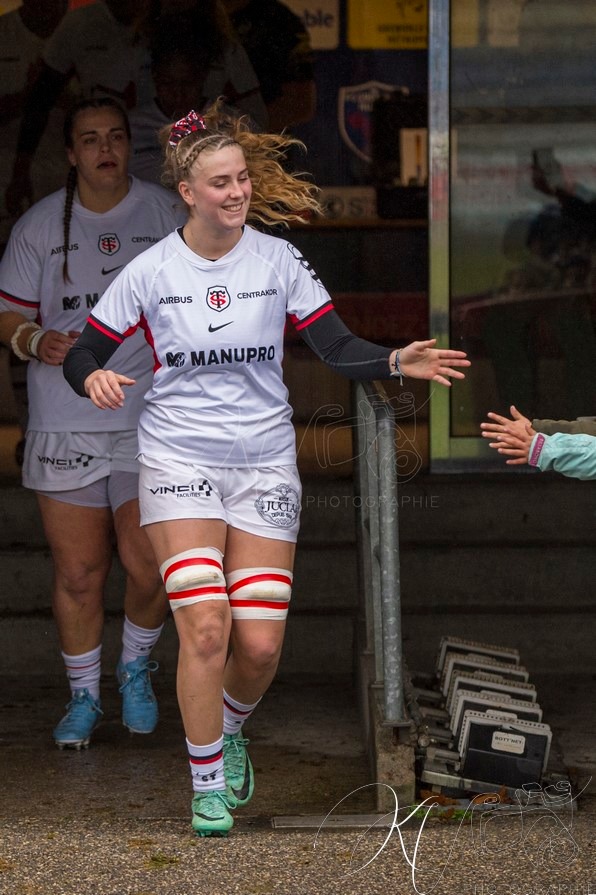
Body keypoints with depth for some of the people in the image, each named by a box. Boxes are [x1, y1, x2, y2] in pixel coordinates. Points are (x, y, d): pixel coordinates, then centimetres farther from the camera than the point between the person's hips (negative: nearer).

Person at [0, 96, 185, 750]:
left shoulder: (165, 213, 4)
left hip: (151, 420, 0)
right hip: (64, 424, 0)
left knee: (147, 566, -5)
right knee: (77, 574, 2)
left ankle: (137, 666, 25)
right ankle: (83, 696, 22)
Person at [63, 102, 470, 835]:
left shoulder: (278, 259, -1)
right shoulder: (151, 271, -3)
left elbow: (338, 348, -3)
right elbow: (81, 356, 4)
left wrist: (397, 362, -22)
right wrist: (96, 379, -19)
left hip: (265, 463, 2)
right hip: (179, 461, -1)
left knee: (260, 645, -3)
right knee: (205, 629, -14)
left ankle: (230, 730, 31)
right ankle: (207, 785, 5)